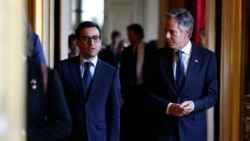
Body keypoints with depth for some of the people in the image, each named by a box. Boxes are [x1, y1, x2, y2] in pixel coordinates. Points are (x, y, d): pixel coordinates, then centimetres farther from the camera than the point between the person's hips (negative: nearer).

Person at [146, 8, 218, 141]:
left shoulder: (207, 57, 0)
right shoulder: (160, 56, 3)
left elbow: (212, 95, 1)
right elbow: (150, 92, 4)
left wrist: (194, 105, -17)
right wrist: (168, 107, -13)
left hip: (193, 128, 0)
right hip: (164, 127, 1)